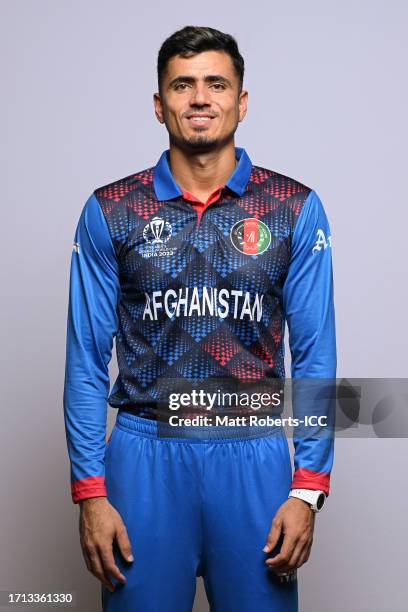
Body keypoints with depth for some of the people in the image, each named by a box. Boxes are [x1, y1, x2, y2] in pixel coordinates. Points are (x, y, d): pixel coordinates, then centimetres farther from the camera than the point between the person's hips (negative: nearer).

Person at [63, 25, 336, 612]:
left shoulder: (296, 209, 1)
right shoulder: (110, 212, 1)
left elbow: (314, 357, 0)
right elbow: (87, 360, 1)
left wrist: (308, 489, -6)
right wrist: (90, 491, -4)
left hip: (253, 454, 0)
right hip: (145, 452, 0)